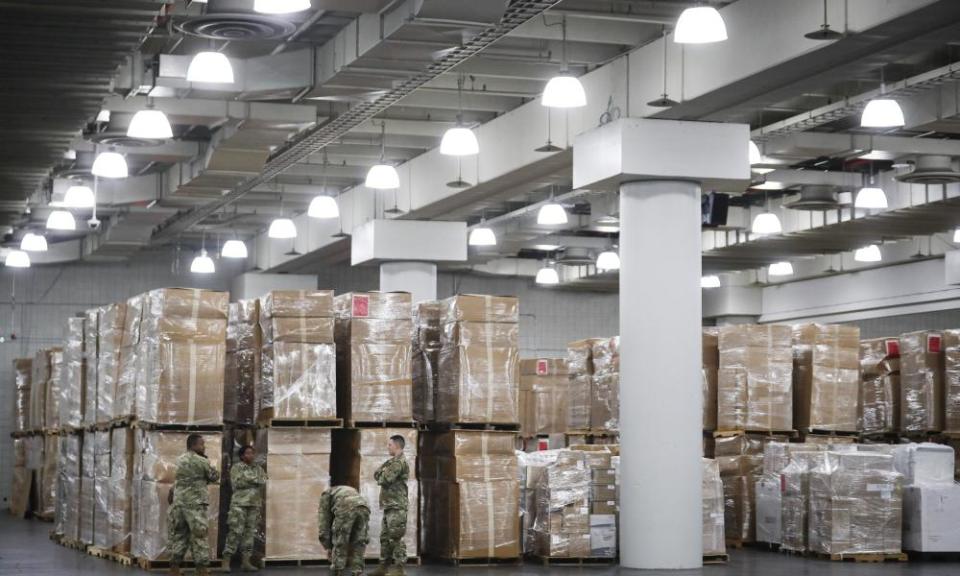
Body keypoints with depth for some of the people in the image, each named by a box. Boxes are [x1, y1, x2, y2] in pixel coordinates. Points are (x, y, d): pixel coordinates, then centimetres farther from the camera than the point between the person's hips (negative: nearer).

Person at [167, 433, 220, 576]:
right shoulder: (202, 461, -7)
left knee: (177, 537, 10)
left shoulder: (179, 460, 10)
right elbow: (215, 477, 5)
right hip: (195, 504, -6)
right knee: (199, 538, -2)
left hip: (178, 504, 6)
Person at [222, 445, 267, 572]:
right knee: (235, 532, -10)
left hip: (254, 504, 5)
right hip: (239, 503, -5)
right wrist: (255, 481, -8)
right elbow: (236, 483, -11)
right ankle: (226, 561, -9)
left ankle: (245, 562, 5)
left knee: (250, 532, 3)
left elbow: (264, 481, 3)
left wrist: (248, 479, -9)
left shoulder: (258, 469, 16)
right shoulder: (236, 468, 2)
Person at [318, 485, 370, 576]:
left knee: (339, 547, 8)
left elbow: (324, 521, 23)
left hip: (346, 508, -5)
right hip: (364, 508, 5)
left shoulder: (326, 494, 33)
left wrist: (328, 547, 26)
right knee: (358, 547, 16)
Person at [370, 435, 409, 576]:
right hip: (389, 505, 10)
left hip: (396, 506, -10)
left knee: (396, 537, -10)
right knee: (385, 536, 12)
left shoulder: (399, 462, -11)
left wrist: (381, 474, 3)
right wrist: (383, 468, -1)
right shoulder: (393, 461, 21)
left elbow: (384, 479, -18)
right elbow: (376, 475, 16)